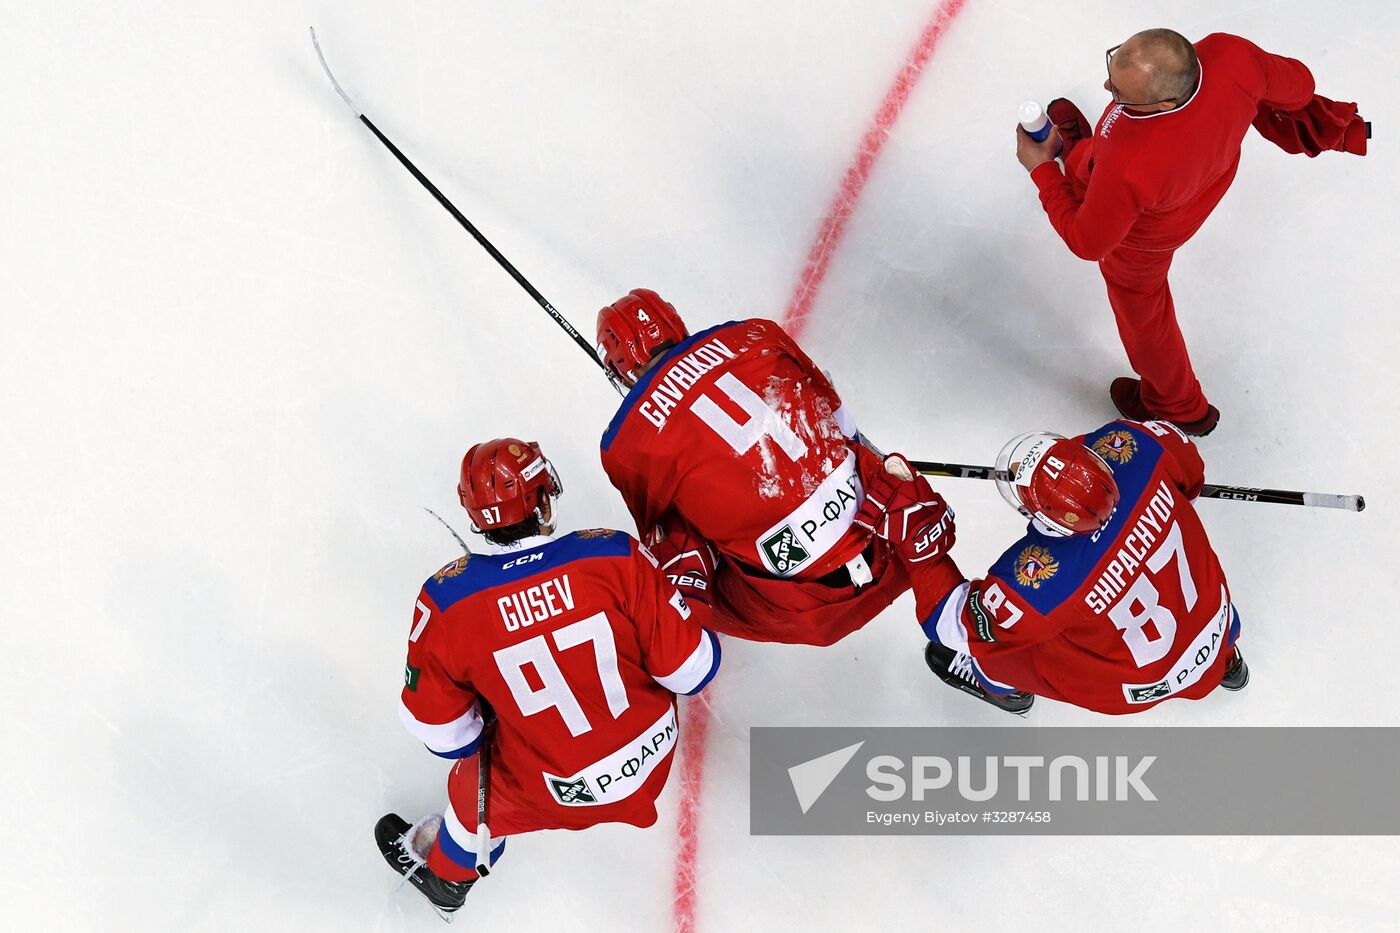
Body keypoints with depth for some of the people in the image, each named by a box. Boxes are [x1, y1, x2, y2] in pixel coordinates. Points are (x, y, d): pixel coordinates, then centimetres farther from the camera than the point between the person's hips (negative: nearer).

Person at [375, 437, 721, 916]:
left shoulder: (446, 601, -23)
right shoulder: (616, 556, -24)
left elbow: (441, 729, -10)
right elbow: (691, 669, -16)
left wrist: (477, 741, 13)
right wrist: (687, 583, 1)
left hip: (562, 791, -1)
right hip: (654, 754, 1)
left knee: (478, 787, 30)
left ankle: (444, 875, 58)